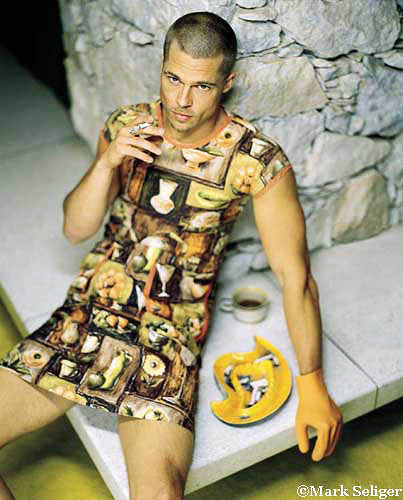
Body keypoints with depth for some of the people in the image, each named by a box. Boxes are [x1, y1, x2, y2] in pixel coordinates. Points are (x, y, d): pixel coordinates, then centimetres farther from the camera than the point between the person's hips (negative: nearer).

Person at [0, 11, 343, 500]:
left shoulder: (257, 161, -10)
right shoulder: (126, 126, 3)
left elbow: (295, 275, -6)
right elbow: (75, 229, 5)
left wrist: (312, 384, -9)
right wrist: (107, 163, -14)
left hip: (170, 337, -4)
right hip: (86, 313, 5)